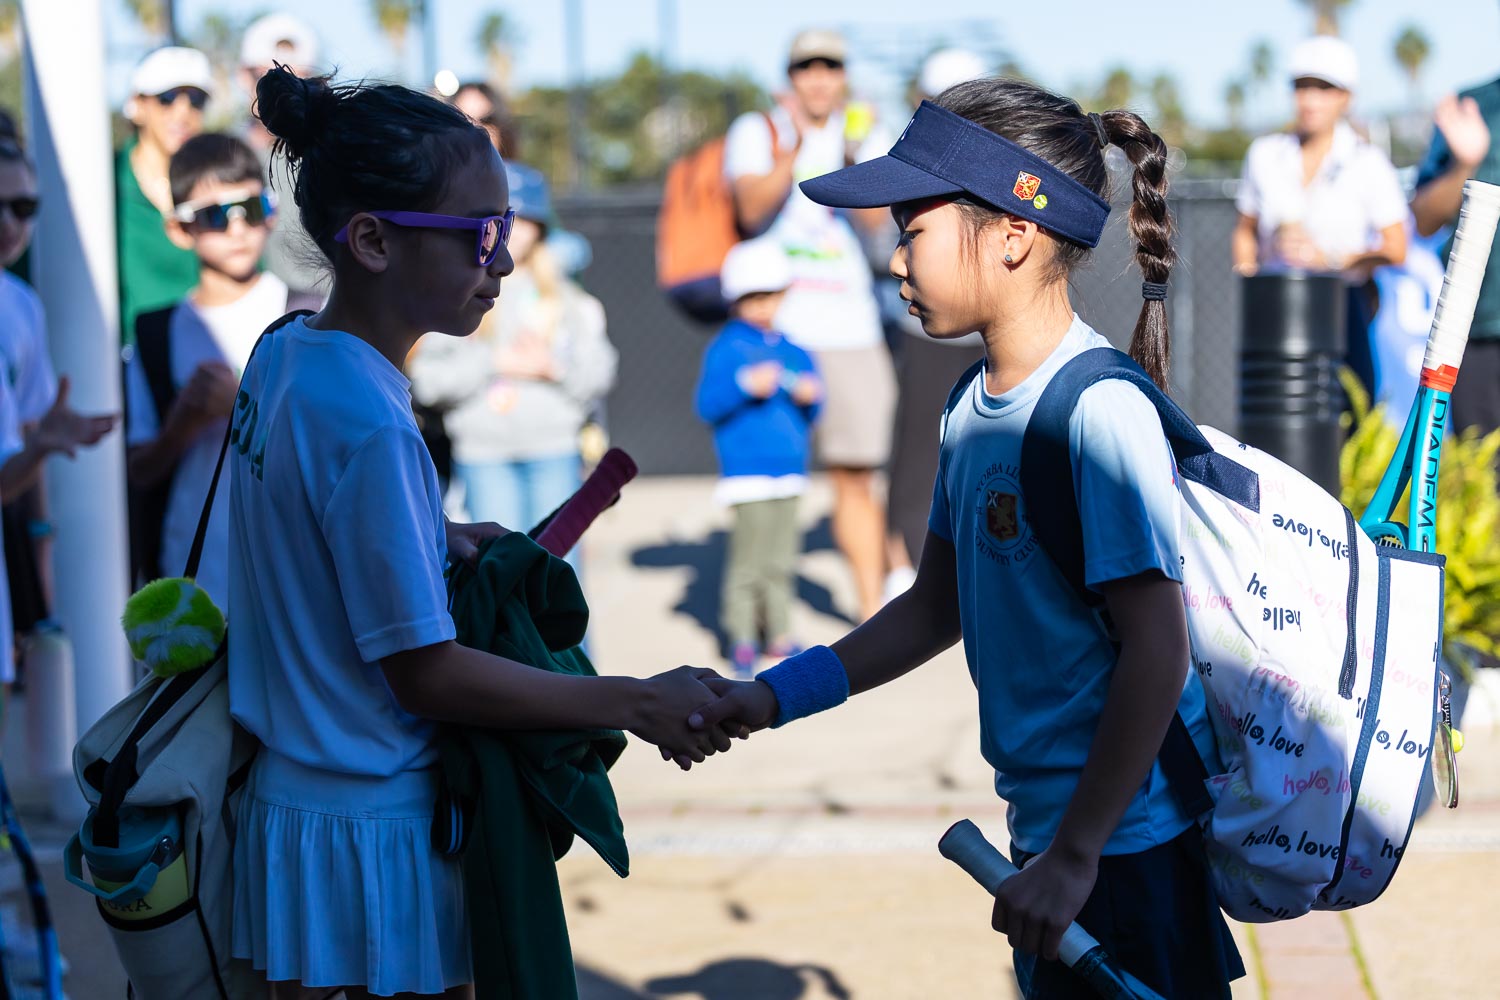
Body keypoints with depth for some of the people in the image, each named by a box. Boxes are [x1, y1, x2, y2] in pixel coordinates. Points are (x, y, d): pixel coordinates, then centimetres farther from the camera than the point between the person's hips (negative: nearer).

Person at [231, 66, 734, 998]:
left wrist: (434, 534, 7)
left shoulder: (283, 354, 2)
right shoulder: (367, 423, -24)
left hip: (286, 796, 9)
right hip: (372, 833, -9)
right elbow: (425, 672, -21)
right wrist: (636, 703, -17)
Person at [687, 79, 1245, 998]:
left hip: (1126, 841, -8)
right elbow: (937, 608, 17)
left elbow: (1157, 649, -22)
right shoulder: (973, 406, 6)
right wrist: (777, 696, 10)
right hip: (1048, 822, 8)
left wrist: (1076, 854, -20)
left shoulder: (1099, 410, -20)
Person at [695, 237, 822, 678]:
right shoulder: (726, 348, -4)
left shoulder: (792, 351, 14)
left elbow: (810, 415, 20)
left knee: (781, 562, 10)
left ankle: (780, 634, 18)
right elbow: (707, 405, -12)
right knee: (748, 561, -7)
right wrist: (746, 386, -23)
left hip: (789, 471, 6)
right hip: (748, 473, -6)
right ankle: (741, 638, 0)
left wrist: (809, 397, -2)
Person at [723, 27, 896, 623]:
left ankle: (872, 611, 8)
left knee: (856, 477, 2)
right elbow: (753, 211, -11)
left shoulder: (867, 139, 11)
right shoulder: (756, 133, 5)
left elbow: (872, 217, -6)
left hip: (849, 329, 2)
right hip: (773, 328, -2)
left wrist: (854, 161, -25)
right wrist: (794, 151, -26)